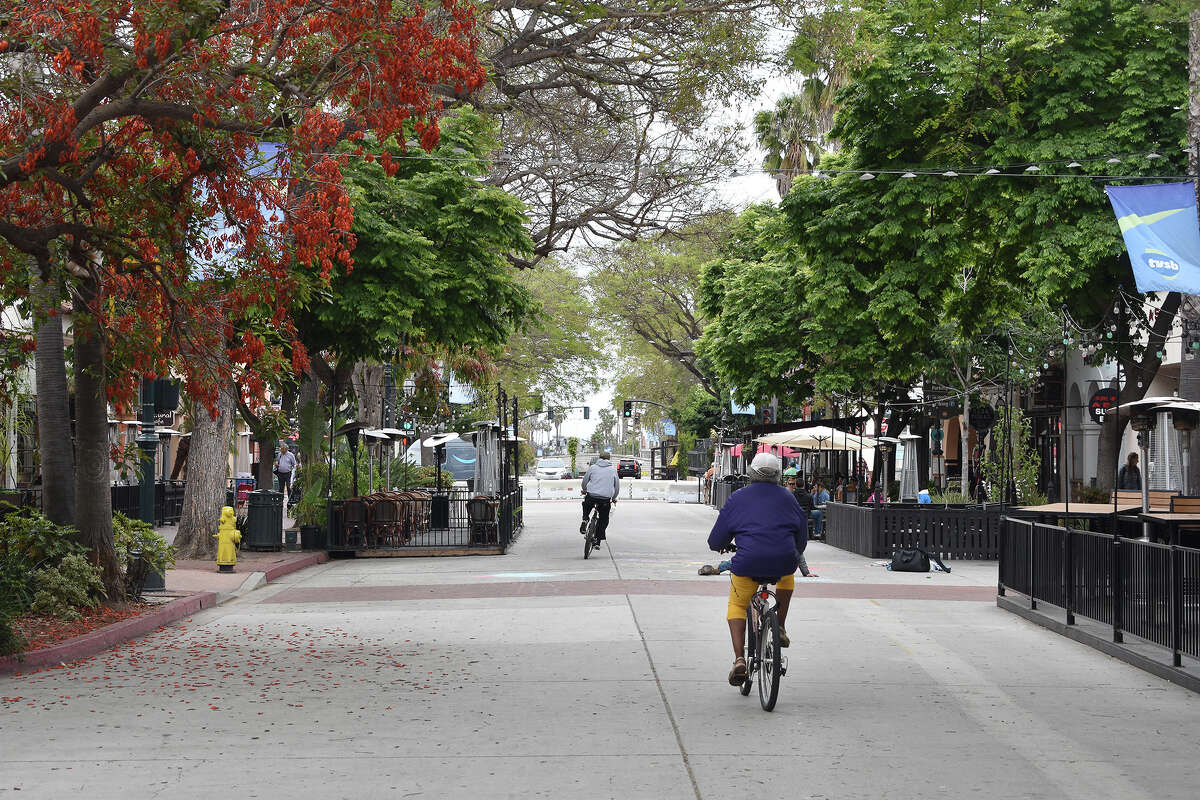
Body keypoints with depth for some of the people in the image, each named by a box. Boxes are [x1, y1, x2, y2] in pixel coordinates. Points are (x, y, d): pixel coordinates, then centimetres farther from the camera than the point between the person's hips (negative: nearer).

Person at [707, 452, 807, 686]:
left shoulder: (737, 498, 8)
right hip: (784, 561, 2)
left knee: (737, 606, 19)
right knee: (787, 576, 38)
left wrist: (719, 545, 33)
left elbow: (716, 541, 9)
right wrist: (794, 555, 39)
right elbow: (803, 534, 20)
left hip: (748, 563, -2)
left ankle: (739, 660, 1)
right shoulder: (787, 497, 13)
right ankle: (780, 627, 30)